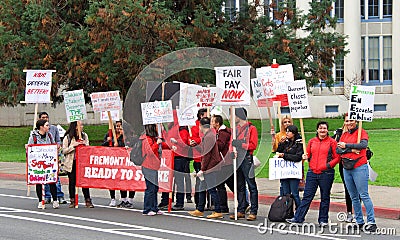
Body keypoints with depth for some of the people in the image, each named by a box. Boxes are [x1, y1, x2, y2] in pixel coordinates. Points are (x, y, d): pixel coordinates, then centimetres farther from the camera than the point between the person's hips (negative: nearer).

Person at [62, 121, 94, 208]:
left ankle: (88, 201, 1)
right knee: (72, 182, 2)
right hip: (72, 162, -2)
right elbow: (64, 151, -5)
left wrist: (85, 144, -7)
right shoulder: (68, 137, -1)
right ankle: (72, 201, 12)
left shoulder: (84, 135, 10)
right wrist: (73, 146, -16)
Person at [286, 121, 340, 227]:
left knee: (325, 197, 6)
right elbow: (308, 154, 21)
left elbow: (337, 157, -1)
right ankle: (298, 218, 3)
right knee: (307, 196, 3)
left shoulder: (331, 142, 0)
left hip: (326, 173, -3)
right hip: (312, 172, 3)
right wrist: (306, 157, -1)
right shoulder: (312, 141, 11)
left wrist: (329, 165, -13)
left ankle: (323, 220, 14)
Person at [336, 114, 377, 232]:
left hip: (359, 168, -6)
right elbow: (338, 149, 3)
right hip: (346, 168, 6)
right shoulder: (344, 134, 15)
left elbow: (363, 144, -20)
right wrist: (351, 150, -13)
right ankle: (359, 222, 13)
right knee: (354, 198, 8)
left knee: (364, 196, -10)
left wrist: (346, 145, -14)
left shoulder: (362, 132, -1)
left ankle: (371, 222, -8)